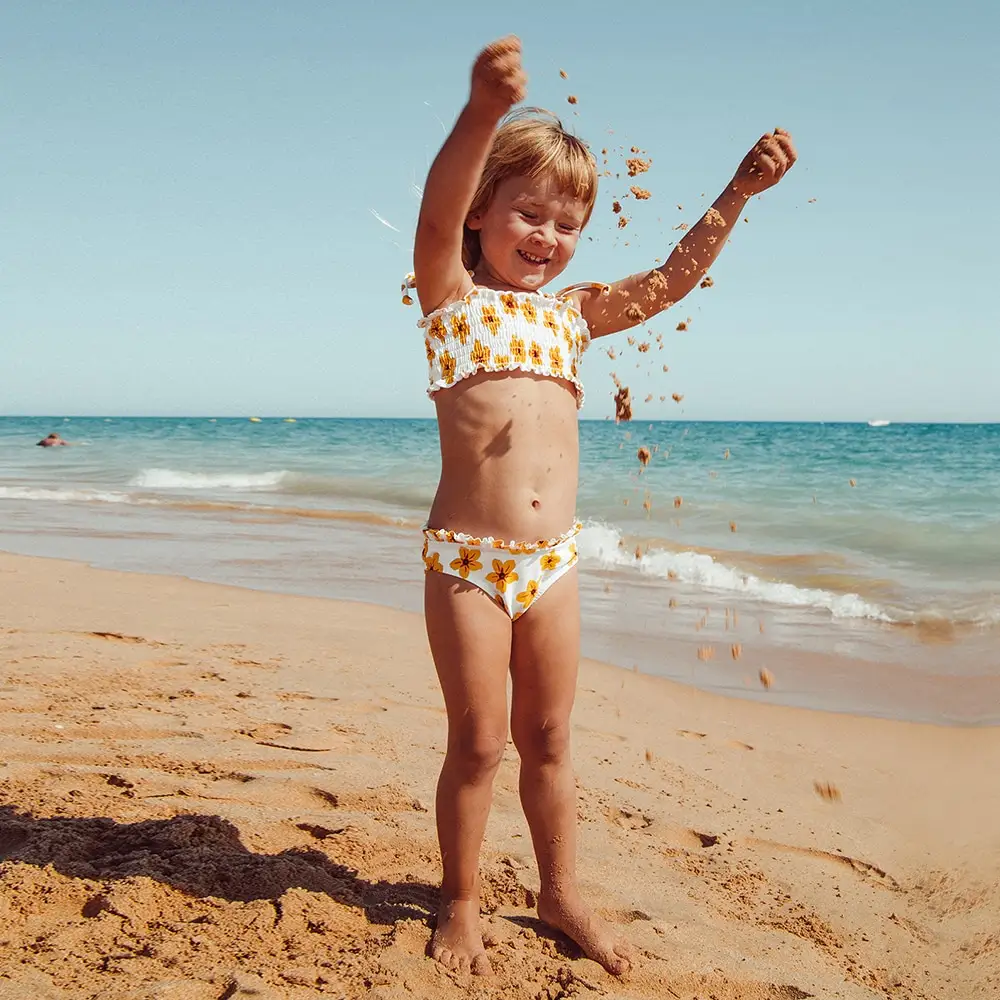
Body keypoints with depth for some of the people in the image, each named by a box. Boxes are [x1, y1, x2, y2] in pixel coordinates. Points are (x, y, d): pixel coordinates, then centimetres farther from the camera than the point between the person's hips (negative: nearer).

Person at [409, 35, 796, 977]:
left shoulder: (571, 315, 14)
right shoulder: (452, 294, -2)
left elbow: (670, 279, 16)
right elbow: (438, 214, -22)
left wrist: (738, 191, 7)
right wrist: (483, 111, -40)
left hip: (552, 562, 5)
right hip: (467, 560, -4)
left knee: (548, 738, 15)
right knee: (477, 743, 5)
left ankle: (560, 894, 31)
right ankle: (460, 904, 24)